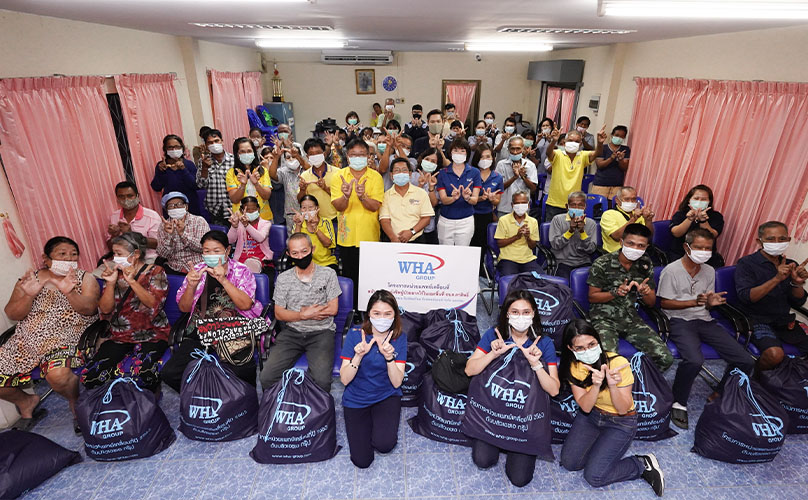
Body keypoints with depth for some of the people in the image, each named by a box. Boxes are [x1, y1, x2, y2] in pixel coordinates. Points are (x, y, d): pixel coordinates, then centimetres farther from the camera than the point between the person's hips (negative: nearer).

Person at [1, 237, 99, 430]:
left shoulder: (84, 278, 3)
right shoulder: (29, 279, 10)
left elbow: (89, 308, -12)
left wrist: (69, 292, -30)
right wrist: (29, 295, -17)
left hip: (68, 339, -4)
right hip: (27, 340, 5)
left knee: (58, 374, -32)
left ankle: (76, 402, 0)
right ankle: (26, 402, 24)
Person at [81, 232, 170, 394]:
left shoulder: (155, 272, -1)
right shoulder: (115, 273, 10)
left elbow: (154, 304, -14)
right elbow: (105, 309, 4)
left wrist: (132, 281, -21)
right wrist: (111, 283, -10)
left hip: (151, 334, -4)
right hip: (119, 336, 5)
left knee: (135, 373, -32)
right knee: (89, 375, -18)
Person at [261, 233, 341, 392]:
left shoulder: (328, 274, 4)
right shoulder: (283, 278, 8)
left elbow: (332, 309, 0)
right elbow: (279, 314, 5)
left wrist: (306, 313, -3)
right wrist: (304, 315, -8)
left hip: (321, 332, -2)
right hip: (291, 331, 2)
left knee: (322, 380, -24)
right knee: (266, 377, -16)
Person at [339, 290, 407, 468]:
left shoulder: (399, 338, -8)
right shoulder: (355, 334, -12)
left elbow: (397, 382, -13)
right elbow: (344, 379, -13)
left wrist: (389, 357, -29)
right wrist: (358, 355, -30)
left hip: (387, 396, 0)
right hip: (356, 399, 0)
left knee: (385, 444, -24)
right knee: (362, 460, -5)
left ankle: (380, 424, 11)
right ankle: (367, 424, 24)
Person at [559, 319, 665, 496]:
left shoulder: (618, 363, -26)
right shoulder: (573, 366, -14)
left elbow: (623, 409, -20)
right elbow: (585, 407, -18)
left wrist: (612, 385, -40)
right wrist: (596, 385, -37)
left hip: (620, 422, -4)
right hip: (590, 416, 4)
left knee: (593, 476, -12)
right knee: (569, 462, -6)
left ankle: (643, 465, 6)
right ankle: (599, 448, 17)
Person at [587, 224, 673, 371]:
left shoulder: (645, 264, 7)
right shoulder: (602, 263, -8)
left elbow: (651, 303, 13)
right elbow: (592, 297, -2)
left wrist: (645, 292, -11)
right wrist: (615, 293, -19)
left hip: (632, 319, 5)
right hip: (605, 319, -5)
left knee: (666, 359, -9)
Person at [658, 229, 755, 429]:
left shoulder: (709, 271, 13)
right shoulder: (672, 270, -6)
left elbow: (707, 304, 18)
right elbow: (665, 303, -7)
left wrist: (711, 302, -7)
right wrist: (695, 302, -19)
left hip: (705, 320, 7)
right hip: (679, 320, -6)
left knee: (746, 361, -9)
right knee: (694, 360, -33)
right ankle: (679, 403, -8)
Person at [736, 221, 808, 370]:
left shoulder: (790, 265, 11)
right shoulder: (746, 263, -7)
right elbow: (745, 297, -19)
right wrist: (776, 279, -26)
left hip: (785, 321, 6)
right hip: (757, 320, -6)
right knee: (775, 353, -30)